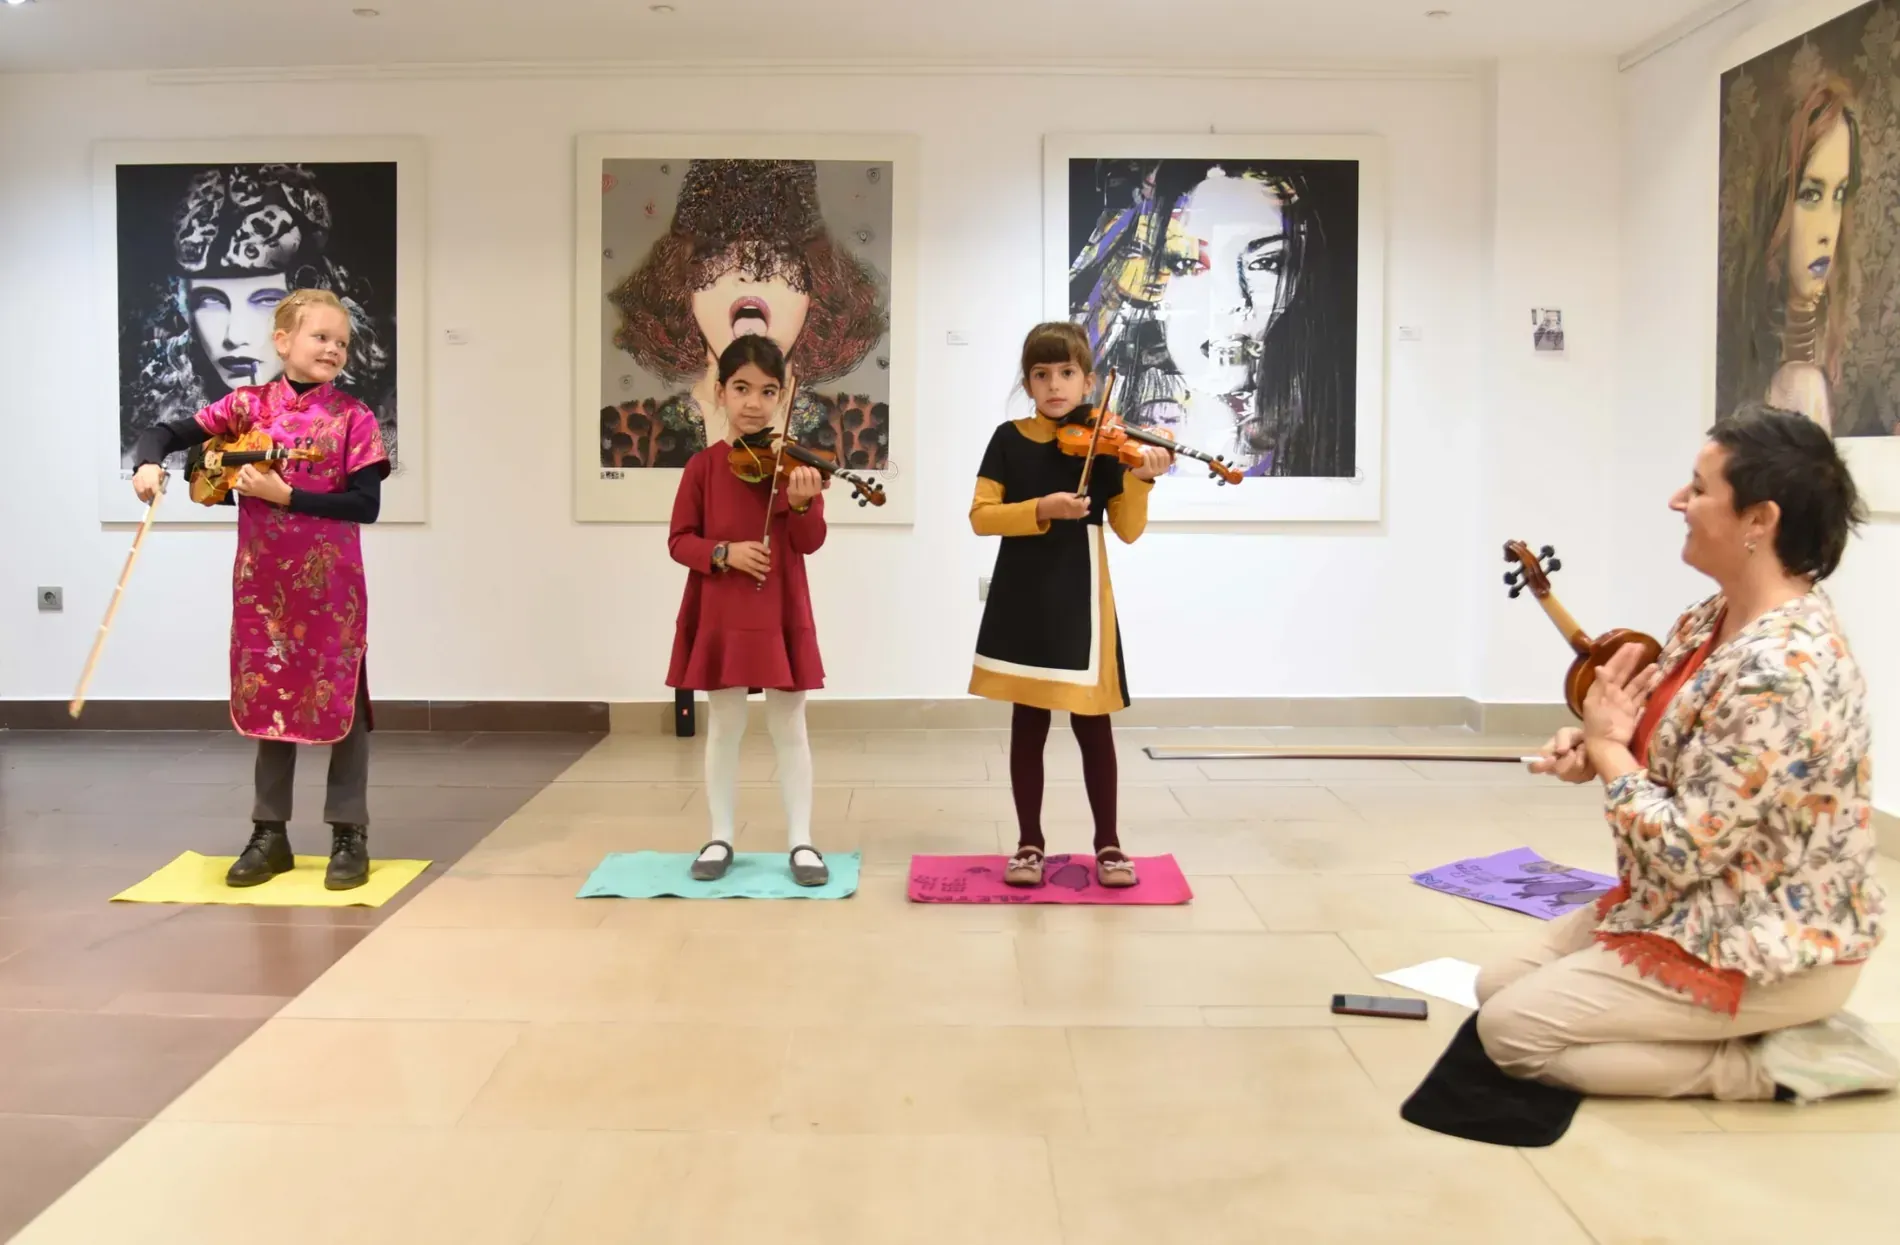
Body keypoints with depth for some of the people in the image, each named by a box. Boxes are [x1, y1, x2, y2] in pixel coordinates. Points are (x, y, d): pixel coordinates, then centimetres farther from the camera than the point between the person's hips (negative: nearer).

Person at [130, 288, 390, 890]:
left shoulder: (352, 416, -5)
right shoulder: (248, 405, 1)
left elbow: (365, 504, -12)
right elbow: (169, 432, 7)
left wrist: (286, 495, -17)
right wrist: (148, 463, -14)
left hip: (332, 583, -2)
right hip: (262, 582, 3)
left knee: (340, 702, 3)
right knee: (268, 699, 11)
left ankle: (350, 835, 14)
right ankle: (270, 833, 22)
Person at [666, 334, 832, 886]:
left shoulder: (797, 464, -1)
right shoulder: (703, 465, -1)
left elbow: (810, 543, -8)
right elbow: (679, 540, 0)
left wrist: (803, 504, -28)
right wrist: (722, 552, -19)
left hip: (781, 611, 0)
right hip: (721, 612, 0)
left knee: (789, 728, 6)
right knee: (724, 727, 9)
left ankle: (801, 841, 14)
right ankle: (720, 838, 21)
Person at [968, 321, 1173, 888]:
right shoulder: (1008, 439, 1)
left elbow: (1127, 529, -4)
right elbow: (981, 516, -7)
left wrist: (1140, 479, -20)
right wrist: (1040, 510, -20)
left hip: (1080, 600, -1)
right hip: (1023, 600, 1)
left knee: (1092, 724, 5)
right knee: (1027, 723, 8)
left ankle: (1108, 842, 18)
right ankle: (1029, 843, 19)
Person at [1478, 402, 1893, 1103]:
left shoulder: (1783, 670, -30)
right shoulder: (1710, 622, 2)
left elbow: (1685, 849, -28)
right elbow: (1665, 754, 14)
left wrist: (1606, 746, -15)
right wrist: (1592, 749, -7)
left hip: (1768, 952, -10)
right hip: (1695, 908, 10)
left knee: (1511, 1030, -9)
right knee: (1496, 985, 11)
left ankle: (1767, 1065, -2)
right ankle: (1769, 1035, 13)